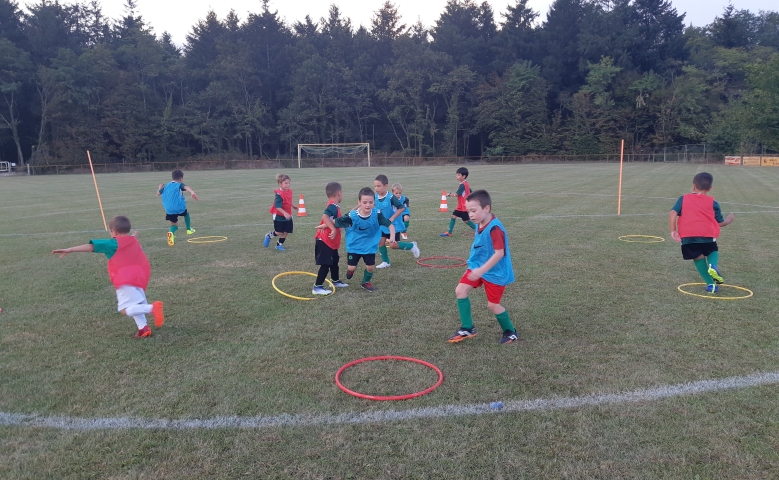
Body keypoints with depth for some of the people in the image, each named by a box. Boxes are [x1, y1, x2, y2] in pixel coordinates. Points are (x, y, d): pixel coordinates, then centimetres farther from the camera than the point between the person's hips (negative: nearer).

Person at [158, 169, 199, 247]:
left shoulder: (166, 185, 16)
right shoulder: (180, 185, 1)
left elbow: (158, 193, 23)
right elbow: (186, 187, -22)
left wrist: (160, 187, 45)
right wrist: (192, 192, -43)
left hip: (169, 210, 3)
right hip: (179, 207, -3)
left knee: (174, 224, 14)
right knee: (186, 213, 31)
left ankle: (171, 232, -20)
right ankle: (189, 229, 38)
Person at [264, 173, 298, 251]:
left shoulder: (289, 191, 2)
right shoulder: (279, 194, -23)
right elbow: (277, 206, -31)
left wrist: (293, 206, 32)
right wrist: (285, 213, -42)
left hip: (288, 216, 7)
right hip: (279, 216, -7)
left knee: (286, 232, 8)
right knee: (279, 232, 1)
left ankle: (279, 245, 25)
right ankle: (269, 236, 32)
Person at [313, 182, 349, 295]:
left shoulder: (334, 206, 10)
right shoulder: (333, 207, -21)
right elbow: (325, 216, -39)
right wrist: (333, 229, -40)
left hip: (331, 242, 10)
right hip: (325, 241, -10)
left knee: (334, 261, 22)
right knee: (325, 264, -6)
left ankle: (336, 281, 38)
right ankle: (317, 287, 0)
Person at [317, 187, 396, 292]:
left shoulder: (377, 214, -21)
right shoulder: (352, 216, -24)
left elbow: (390, 225, -20)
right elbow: (336, 221, -11)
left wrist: (392, 236, -36)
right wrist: (325, 225, -4)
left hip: (370, 246, 1)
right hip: (354, 246, -1)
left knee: (370, 267, 2)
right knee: (351, 267, 1)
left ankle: (366, 282, 34)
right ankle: (350, 270, 41)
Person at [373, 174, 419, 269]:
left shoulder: (391, 197, -23)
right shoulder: (375, 197, -5)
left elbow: (401, 208, -21)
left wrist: (392, 218, -25)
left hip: (394, 225, -6)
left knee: (393, 245, -7)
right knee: (381, 242, 2)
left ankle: (411, 245, 16)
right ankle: (385, 262, 18)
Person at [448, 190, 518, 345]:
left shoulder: (494, 227, -27)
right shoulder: (480, 225, 0)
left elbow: (499, 253, -30)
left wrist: (481, 270, -32)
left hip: (495, 272, -8)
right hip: (478, 267, 8)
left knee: (493, 305, 2)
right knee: (460, 290, 0)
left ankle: (510, 332, 27)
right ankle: (467, 329, 12)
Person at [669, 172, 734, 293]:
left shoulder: (683, 199, 15)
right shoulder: (712, 203, 15)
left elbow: (672, 213, 1)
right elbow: (720, 223, 17)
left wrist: (673, 230, 3)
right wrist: (729, 219, 39)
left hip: (687, 236, 0)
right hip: (707, 235, 0)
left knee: (698, 257, 14)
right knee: (713, 251, 26)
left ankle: (710, 284, 7)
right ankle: (713, 266, -7)